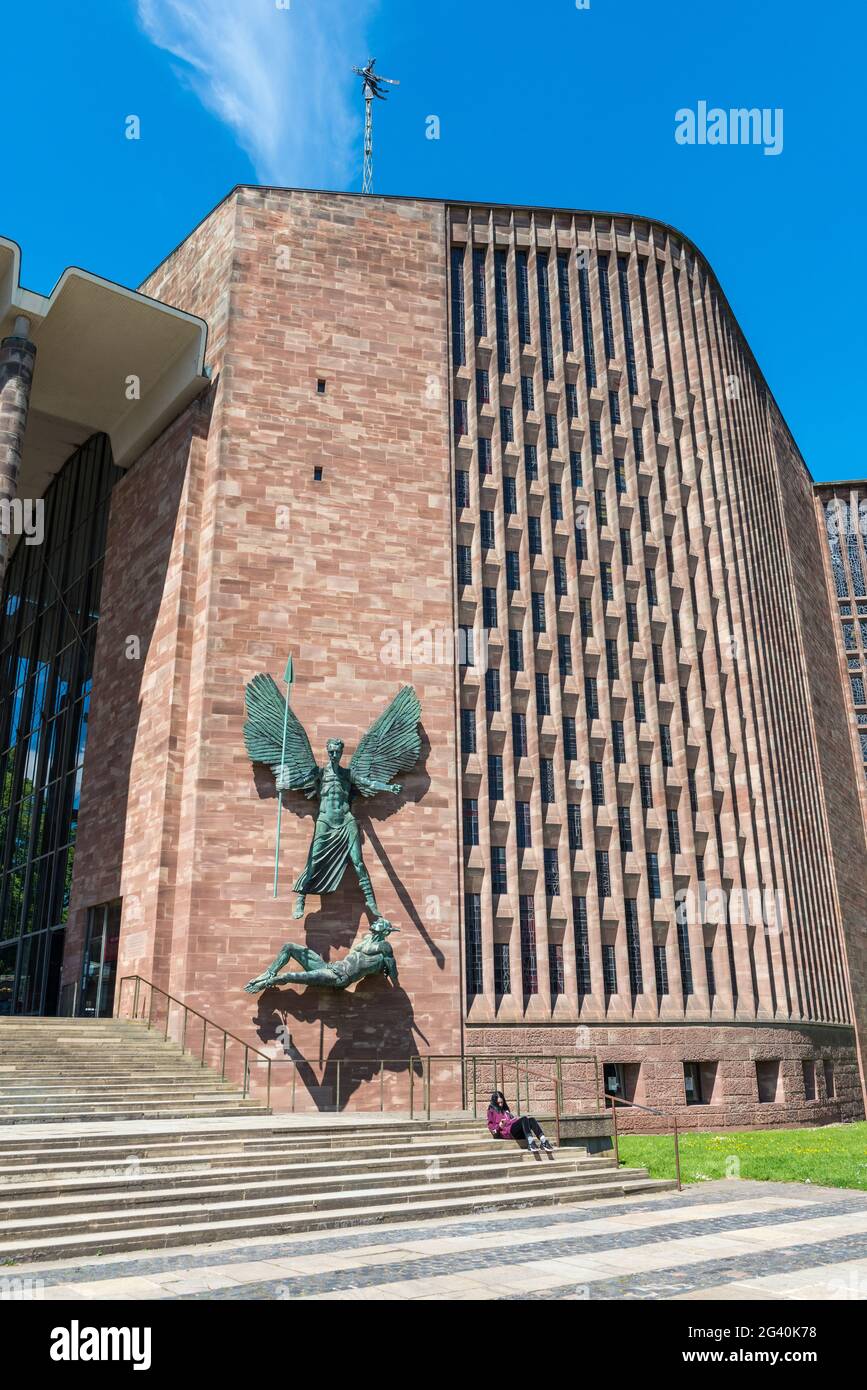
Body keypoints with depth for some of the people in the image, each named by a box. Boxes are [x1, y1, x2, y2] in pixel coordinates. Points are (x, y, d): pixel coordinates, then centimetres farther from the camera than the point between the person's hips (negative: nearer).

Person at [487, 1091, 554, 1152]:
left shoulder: (505, 1110, 35)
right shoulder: (492, 1111, 18)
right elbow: (490, 1125, 8)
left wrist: (516, 1119, 9)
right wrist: (499, 1126, -11)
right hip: (506, 1132, -6)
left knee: (530, 1119, -24)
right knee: (524, 1118, -31)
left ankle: (543, 1141, -42)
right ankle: (530, 1142, -52)